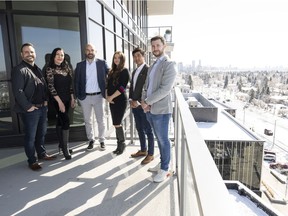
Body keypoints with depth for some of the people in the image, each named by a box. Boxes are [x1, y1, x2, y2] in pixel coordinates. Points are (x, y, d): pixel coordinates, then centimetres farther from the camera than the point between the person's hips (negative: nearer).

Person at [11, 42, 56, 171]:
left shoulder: (37, 69, 15)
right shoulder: (19, 70, -12)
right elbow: (17, 91, -19)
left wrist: (46, 100, 8)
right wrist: (28, 106, -18)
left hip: (42, 108, 8)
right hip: (30, 110, -8)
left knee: (41, 133, 19)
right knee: (30, 136, 4)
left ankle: (42, 153, 35)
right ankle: (32, 161, 17)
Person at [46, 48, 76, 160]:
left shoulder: (66, 68, 9)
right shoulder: (50, 69, -7)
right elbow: (51, 86, -13)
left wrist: (72, 99, 9)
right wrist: (60, 102, -17)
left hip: (67, 99, 6)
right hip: (58, 100, -5)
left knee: (60, 121, 13)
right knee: (66, 122, -10)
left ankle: (61, 145, 23)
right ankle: (65, 148, 0)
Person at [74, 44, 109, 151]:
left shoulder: (102, 63, 1)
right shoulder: (80, 65, 5)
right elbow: (76, 81, 6)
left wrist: (107, 92, -8)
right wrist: (77, 96, -1)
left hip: (98, 96, -1)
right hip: (85, 97, 2)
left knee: (100, 120, 6)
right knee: (88, 121, 10)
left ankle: (102, 141, 19)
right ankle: (91, 140, 24)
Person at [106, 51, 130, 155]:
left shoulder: (124, 71, -6)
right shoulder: (112, 71, 14)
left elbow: (122, 87, -15)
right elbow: (108, 85, 13)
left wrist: (111, 97, -13)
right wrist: (107, 96, -2)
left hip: (120, 100, -6)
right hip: (112, 101, 6)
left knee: (117, 123, -6)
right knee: (116, 123, 9)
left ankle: (122, 143, 12)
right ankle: (119, 144, 19)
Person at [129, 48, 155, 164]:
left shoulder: (148, 70, -10)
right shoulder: (134, 72, 17)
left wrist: (138, 102, -16)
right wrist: (131, 100, 3)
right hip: (135, 105, 8)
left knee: (148, 130, 2)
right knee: (139, 129, 17)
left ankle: (150, 154, 16)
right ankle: (143, 150, 33)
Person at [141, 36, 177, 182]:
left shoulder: (168, 65, -9)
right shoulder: (152, 66, 17)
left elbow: (165, 89, -19)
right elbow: (146, 86, 15)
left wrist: (148, 102, -14)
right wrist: (143, 101, -3)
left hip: (161, 110, -7)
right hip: (150, 110, 7)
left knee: (163, 140, 4)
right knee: (159, 139, 17)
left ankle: (165, 169, 18)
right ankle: (162, 163, 32)